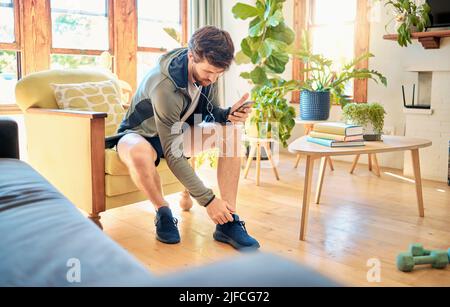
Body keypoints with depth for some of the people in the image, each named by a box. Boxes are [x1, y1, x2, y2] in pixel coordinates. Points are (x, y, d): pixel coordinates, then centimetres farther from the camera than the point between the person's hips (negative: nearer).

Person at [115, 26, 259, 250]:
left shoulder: (207, 70, -15)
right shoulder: (164, 86, -37)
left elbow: (210, 113, -3)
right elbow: (172, 155, -36)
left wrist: (228, 114, -29)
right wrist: (208, 200, -36)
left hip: (176, 131, 6)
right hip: (141, 135, -6)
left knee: (232, 131, -18)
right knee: (139, 153, -43)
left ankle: (228, 221, -19)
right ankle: (163, 213, -12)